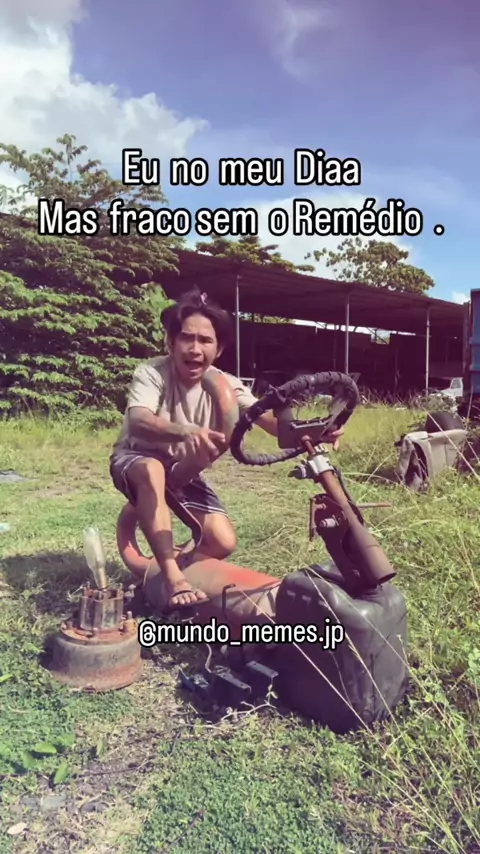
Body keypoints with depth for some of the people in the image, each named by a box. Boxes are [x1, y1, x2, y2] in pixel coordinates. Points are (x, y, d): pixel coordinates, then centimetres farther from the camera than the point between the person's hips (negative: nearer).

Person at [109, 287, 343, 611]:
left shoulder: (224, 385, -16)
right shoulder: (152, 373, -26)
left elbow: (269, 419, -31)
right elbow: (137, 422, -46)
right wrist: (186, 432, -67)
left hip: (183, 469, 4)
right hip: (136, 460, -4)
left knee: (223, 542, -12)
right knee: (153, 470, -41)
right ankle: (173, 578, -34)